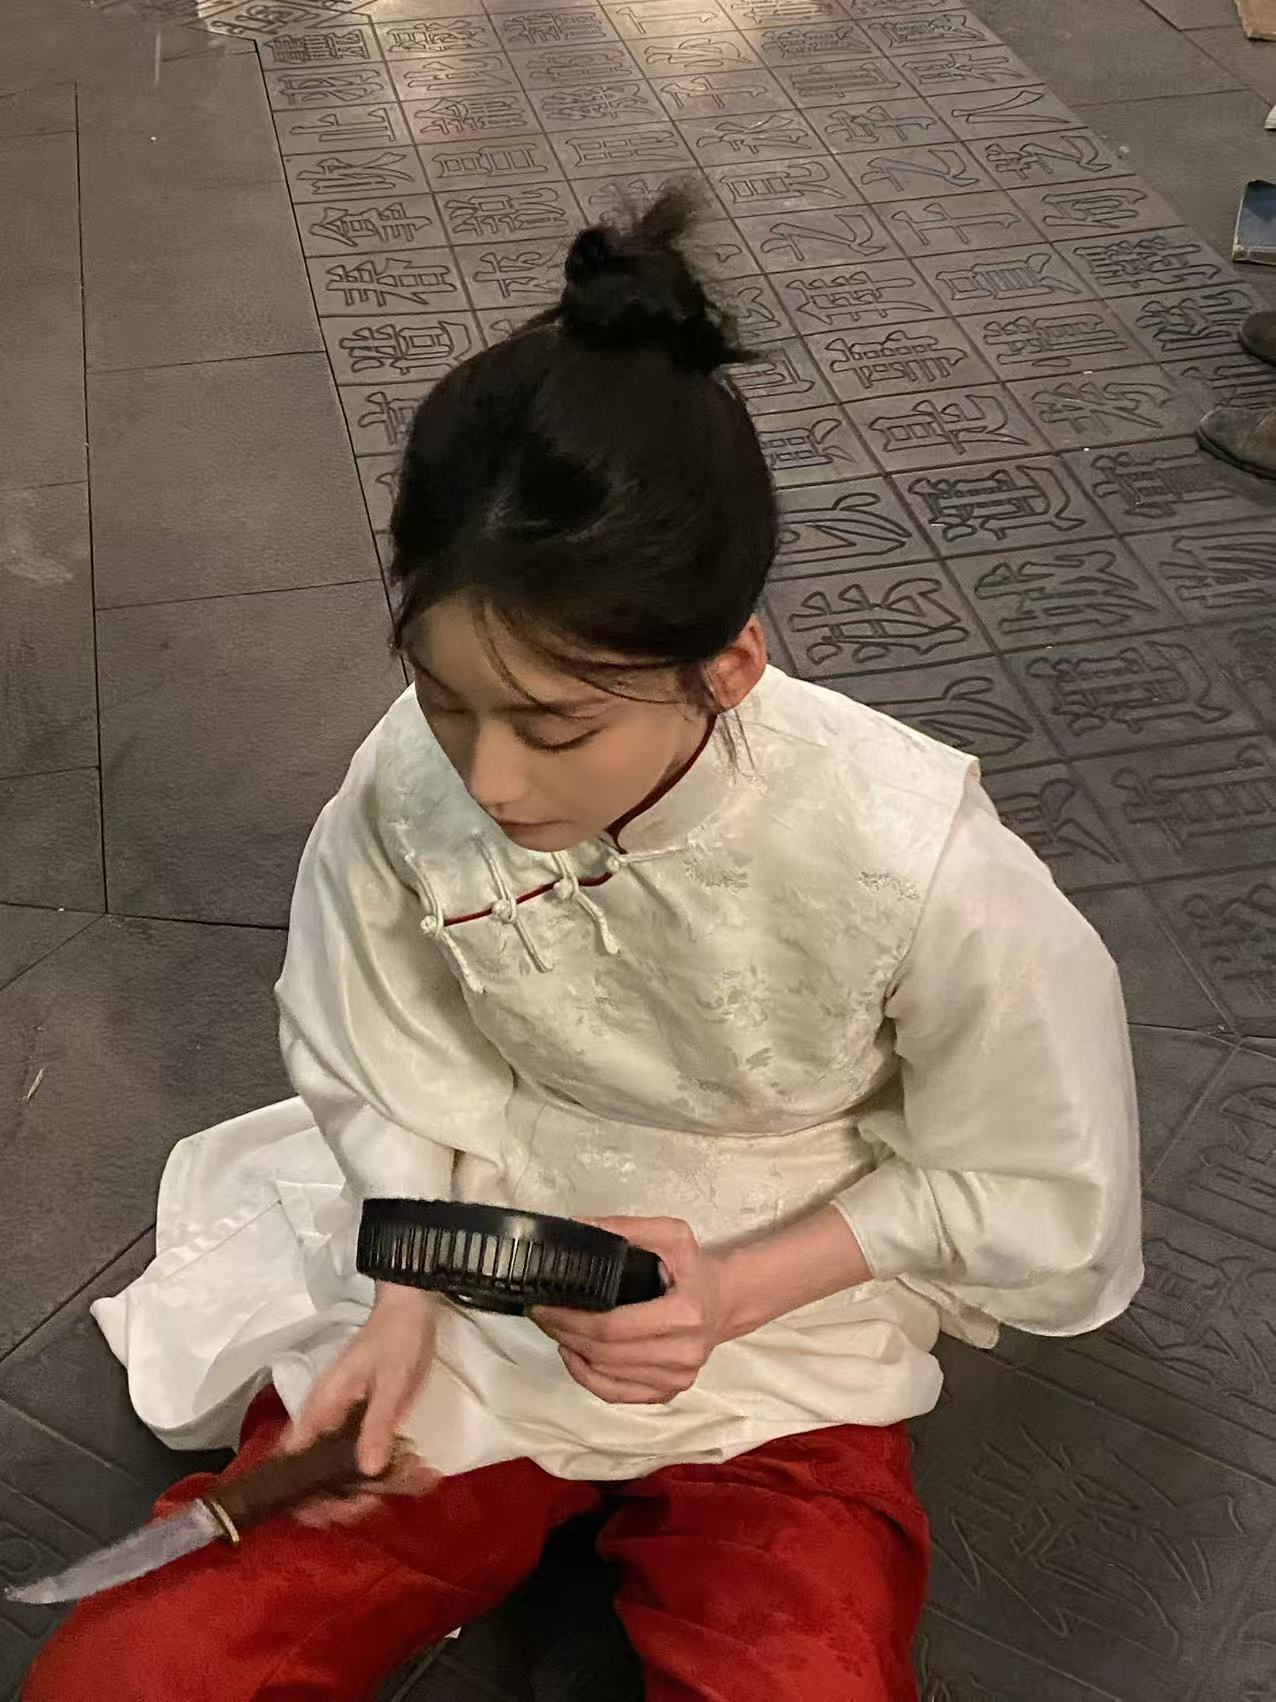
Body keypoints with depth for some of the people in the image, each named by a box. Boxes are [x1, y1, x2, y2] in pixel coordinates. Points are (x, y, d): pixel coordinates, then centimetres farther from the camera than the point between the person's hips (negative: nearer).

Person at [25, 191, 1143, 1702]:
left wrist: (734, 1289, -18)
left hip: (779, 1319, -1)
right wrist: (402, 1310, -14)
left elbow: (1038, 1195, -10)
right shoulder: (410, 784, -19)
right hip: (465, 1289, 2)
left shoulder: (914, 858, -26)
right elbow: (391, 1078, 0)